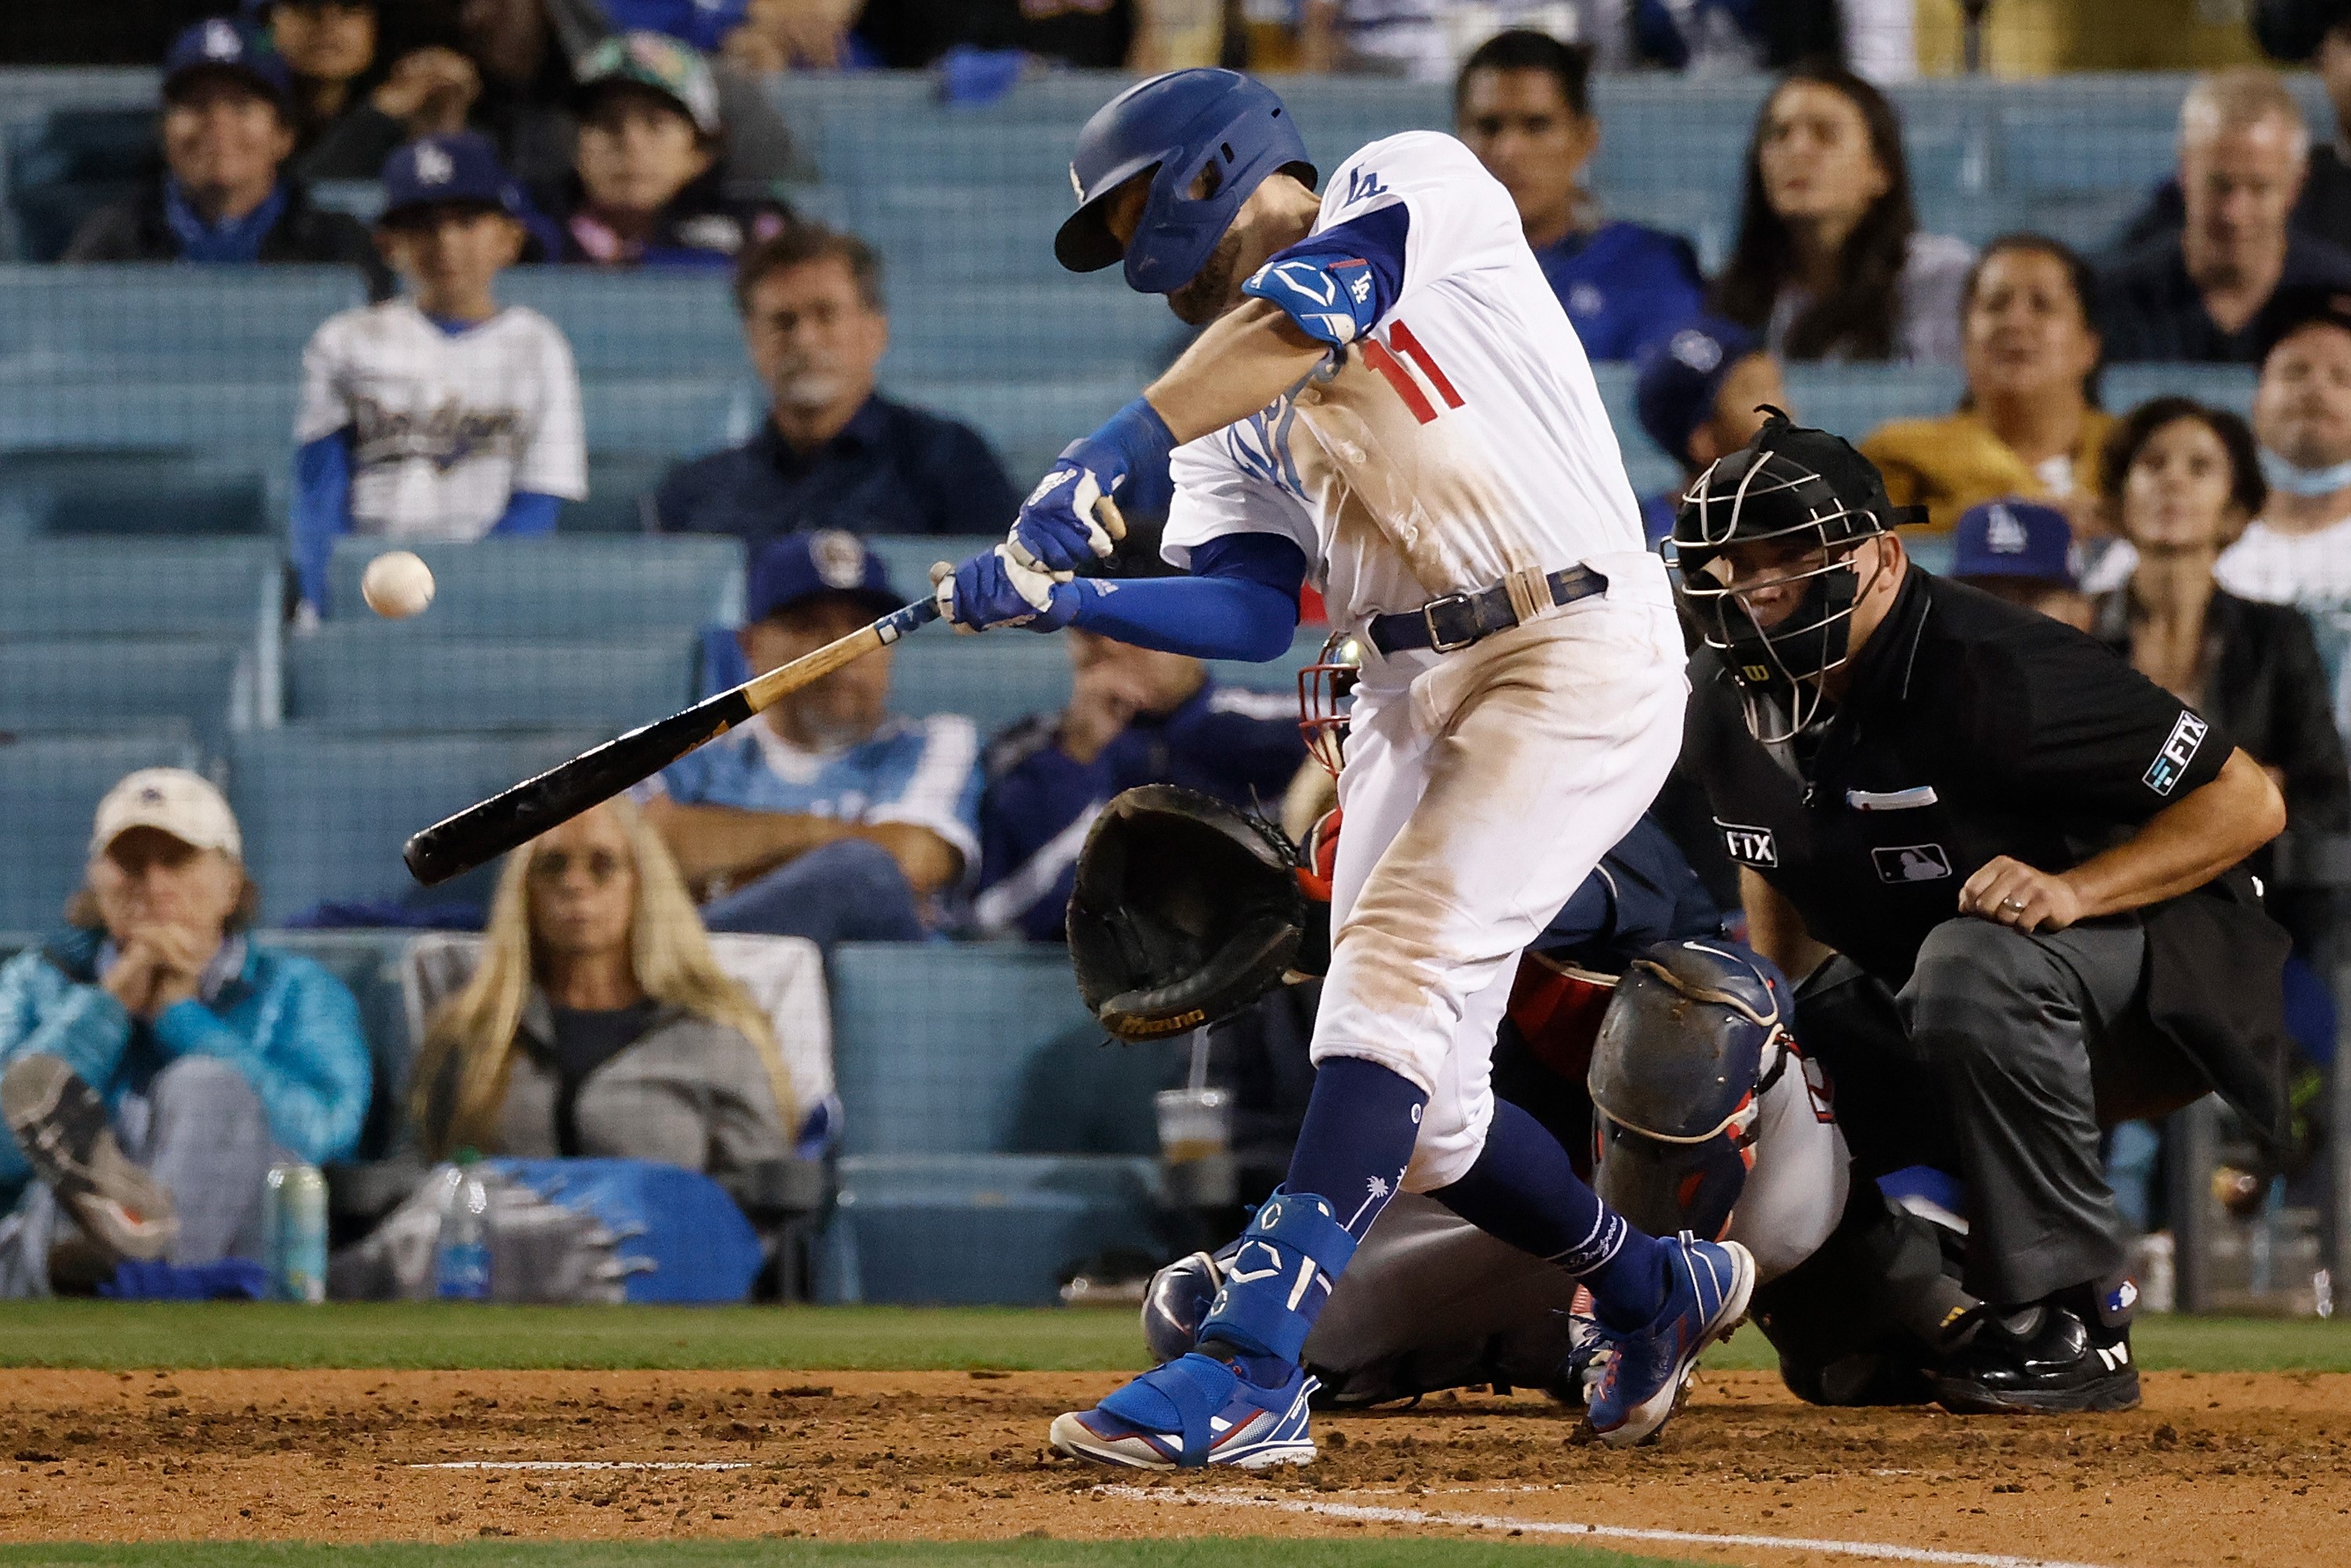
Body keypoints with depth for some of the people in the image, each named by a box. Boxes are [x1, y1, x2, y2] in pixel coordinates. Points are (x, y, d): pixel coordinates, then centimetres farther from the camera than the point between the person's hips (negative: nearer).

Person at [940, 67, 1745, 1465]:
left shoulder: (1420, 187, -1)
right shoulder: (1231, 402, 17)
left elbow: (1303, 317, -22)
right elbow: (1255, 614, 2)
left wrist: (1110, 455, -31)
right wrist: (1066, 601, -14)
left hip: (1581, 655, -8)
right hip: (1413, 693, 8)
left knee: (1398, 968, -22)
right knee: (1419, 1111, 6)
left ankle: (1251, 1373, -30)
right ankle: (1657, 1291, 32)